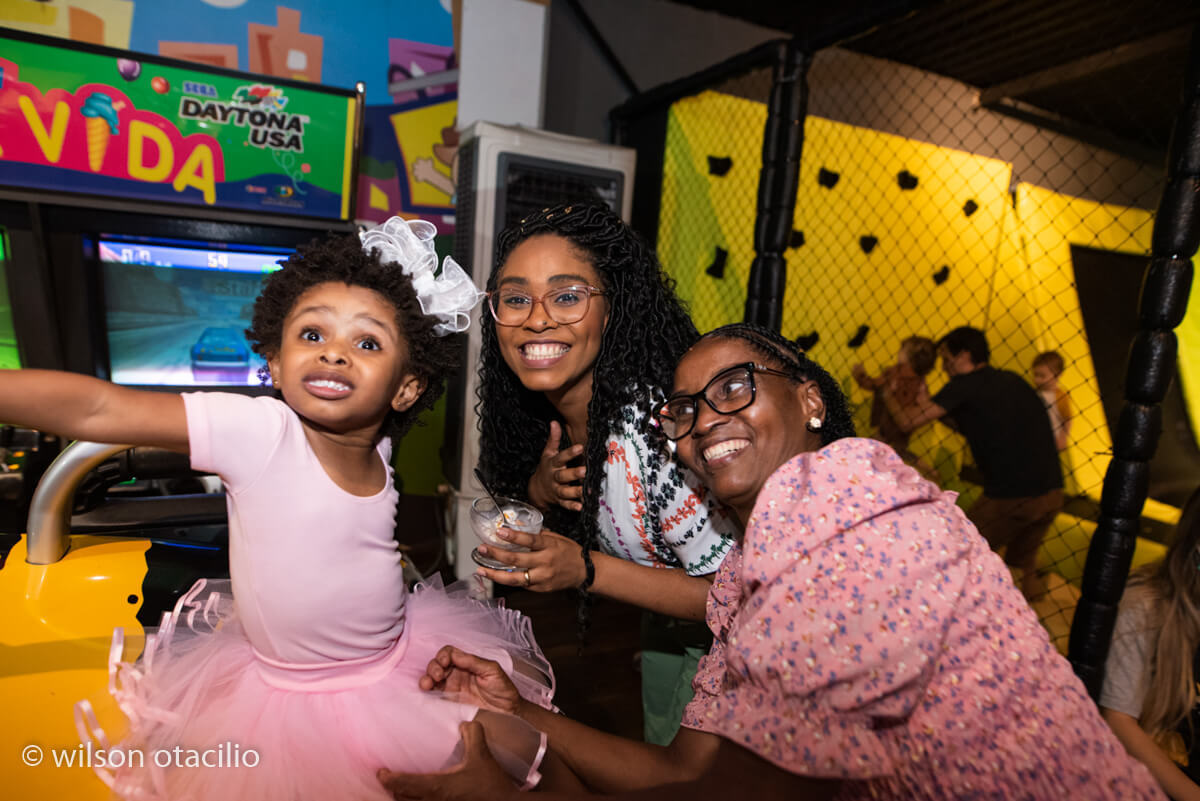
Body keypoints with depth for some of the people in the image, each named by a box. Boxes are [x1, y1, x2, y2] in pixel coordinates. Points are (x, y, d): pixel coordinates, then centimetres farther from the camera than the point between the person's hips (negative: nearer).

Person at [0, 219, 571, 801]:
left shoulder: (380, 449, -12)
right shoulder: (256, 431, -26)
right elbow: (97, 410, -32)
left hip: (401, 662, 3)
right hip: (286, 693, -3)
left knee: (517, 751, 4)